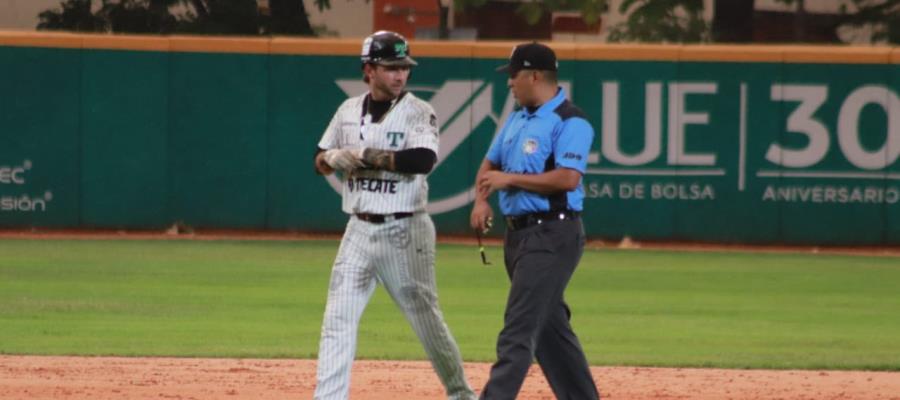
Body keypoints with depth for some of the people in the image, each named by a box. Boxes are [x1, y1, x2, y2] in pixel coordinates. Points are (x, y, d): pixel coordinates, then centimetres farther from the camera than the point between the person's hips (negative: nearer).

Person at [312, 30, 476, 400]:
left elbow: (423, 160, -25)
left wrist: (364, 155, -21)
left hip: (404, 231, -4)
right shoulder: (349, 111, 9)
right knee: (338, 317, -2)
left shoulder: (418, 112, -7)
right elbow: (321, 161, 15)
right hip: (360, 230, 4)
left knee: (425, 316, 4)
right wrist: (335, 158, -10)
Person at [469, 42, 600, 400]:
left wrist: (509, 179, -17)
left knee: (519, 327, -14)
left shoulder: (570, 122, -12)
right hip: (519, 233, 10)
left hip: (551, 236, -10)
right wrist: (481, 199, 3)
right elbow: (490, 164, 24)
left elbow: (567, 179, -23)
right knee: (549, 326, 13)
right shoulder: (517, 119, 16)